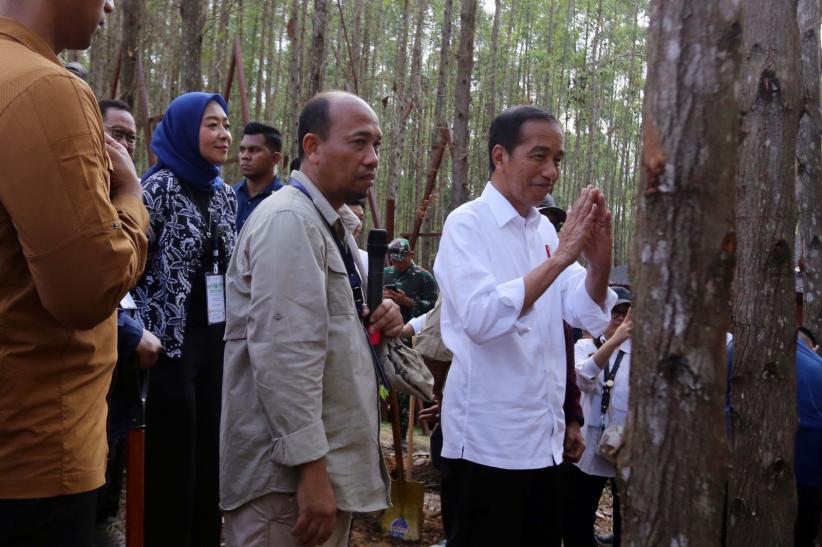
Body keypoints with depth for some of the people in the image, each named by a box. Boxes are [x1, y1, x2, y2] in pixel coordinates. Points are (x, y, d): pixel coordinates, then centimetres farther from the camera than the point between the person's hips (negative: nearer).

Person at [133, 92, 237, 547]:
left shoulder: (225, 194, 12)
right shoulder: (160, 185, -9)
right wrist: (146, 333, -15)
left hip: (218, 341, 7)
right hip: (173, 343, -7)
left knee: (210, 457, 13)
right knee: (173, 465, 1)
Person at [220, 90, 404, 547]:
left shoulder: (332, 226, 15)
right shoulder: (288, 220, -17)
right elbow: (285, 356, -24)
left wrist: (376, 321, 4)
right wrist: (311, 469, -24)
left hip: (325, 460, 10)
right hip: (290, 472, -10)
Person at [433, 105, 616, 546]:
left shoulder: (544, 229, 10)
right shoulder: (467, 224, -11)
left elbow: (587, 315, 4)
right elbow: (480, 318, -26)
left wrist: (600, 258, -15)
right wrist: (560, 258, -29)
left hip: (546, 436, 7)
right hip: (489, 439, -7)